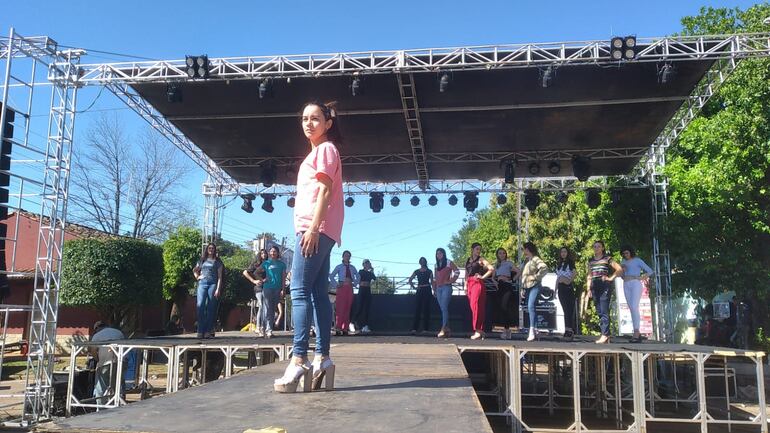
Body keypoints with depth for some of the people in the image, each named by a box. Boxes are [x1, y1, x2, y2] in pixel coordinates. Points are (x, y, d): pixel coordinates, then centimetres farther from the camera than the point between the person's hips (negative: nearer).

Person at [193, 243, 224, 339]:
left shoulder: (217, 261, 10)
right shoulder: (202, 260, 17)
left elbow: (220, 276, 4)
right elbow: (195, 270, 32)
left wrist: (218, 289, -6)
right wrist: (197, 277, 11)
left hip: (212, 284, -2)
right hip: (202, 283, 2)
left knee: (210, 308, -3)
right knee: (200, 306, -10)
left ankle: (208, 331, -2)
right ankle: (200, 331, -11)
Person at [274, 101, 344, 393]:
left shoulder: (325, 149, -2)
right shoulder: (317, 152, 27)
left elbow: (324, 191, -13)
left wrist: (313, 228, -20)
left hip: (315, 228, -10)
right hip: (318, 230, 10)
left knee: (300, 291, -15)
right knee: (318, 292, 6)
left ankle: (299, 360, -18)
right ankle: (322, 357, 7)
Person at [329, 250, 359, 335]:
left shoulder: (352, 267, 13)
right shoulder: (339, 267, 3)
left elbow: (357, 276, 24)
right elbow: (331, 276, 0)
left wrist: (355, 284, 11)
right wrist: (336, 284, -5)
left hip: (349, 288, 4)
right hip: (341, 288, -4)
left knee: (347, 308, 2)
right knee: (340, 308, -8)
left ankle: (345, 328, 4)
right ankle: (338, 328, -7)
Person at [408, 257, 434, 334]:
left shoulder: (429, 271, 7)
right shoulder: (416, 271, 10)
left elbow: (432, 282, 4)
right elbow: (410, 280, 14)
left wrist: (434, 291, -4)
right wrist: (413, 287, 0)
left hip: (427, 290, -1)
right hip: (419, 291, 1)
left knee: (426, 309, -2)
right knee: (417, 309, -5)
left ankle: (425, 328, 2)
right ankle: (414, 328, -8)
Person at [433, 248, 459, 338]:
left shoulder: (449, 263, 1)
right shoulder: (436, 265, 18)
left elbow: (457, 271, -6)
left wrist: (451, 280, -9)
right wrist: (434, 290, 13)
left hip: (446, 287, -6)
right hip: (438, 288, 6)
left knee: (444, 308, -15)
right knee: (442, 309, 6)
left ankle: (443, 329, -20)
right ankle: (447, 329, 11)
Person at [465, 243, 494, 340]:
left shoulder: (481, 260, 2)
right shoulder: (468, 261, 19)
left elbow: (492, 269, -9)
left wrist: (483, 277, -6)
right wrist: (465, 285, 13)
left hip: (478, 283, -6)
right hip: (469, 284, 6)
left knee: (476, 306, -14)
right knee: (472, 307, 3)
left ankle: (478, 330, -15)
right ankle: (480, 330, 8)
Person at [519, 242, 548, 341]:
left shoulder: (535, 259, -6)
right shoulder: (526, 260, 19)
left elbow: (545, 268, -23)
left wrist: (536, 276, -17)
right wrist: (522, 289, 18)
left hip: (535, 286, -9)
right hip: (527, 287, 9)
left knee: (531, 306, -21)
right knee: (530, 308, 8)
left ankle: (532, 330, -24)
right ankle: (535, 330, 13)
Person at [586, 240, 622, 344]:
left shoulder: (607, 259, 2)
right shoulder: (591, 261, 17)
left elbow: (619, 269, -3)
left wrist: (611, 278, -6)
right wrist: (588, 289, 9)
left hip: (605, 286, -6)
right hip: (595, 287, 6)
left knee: (604, 311, -13)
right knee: (599, 312, 5)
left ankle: (604, 335, -17)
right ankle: (606, 335, 10)